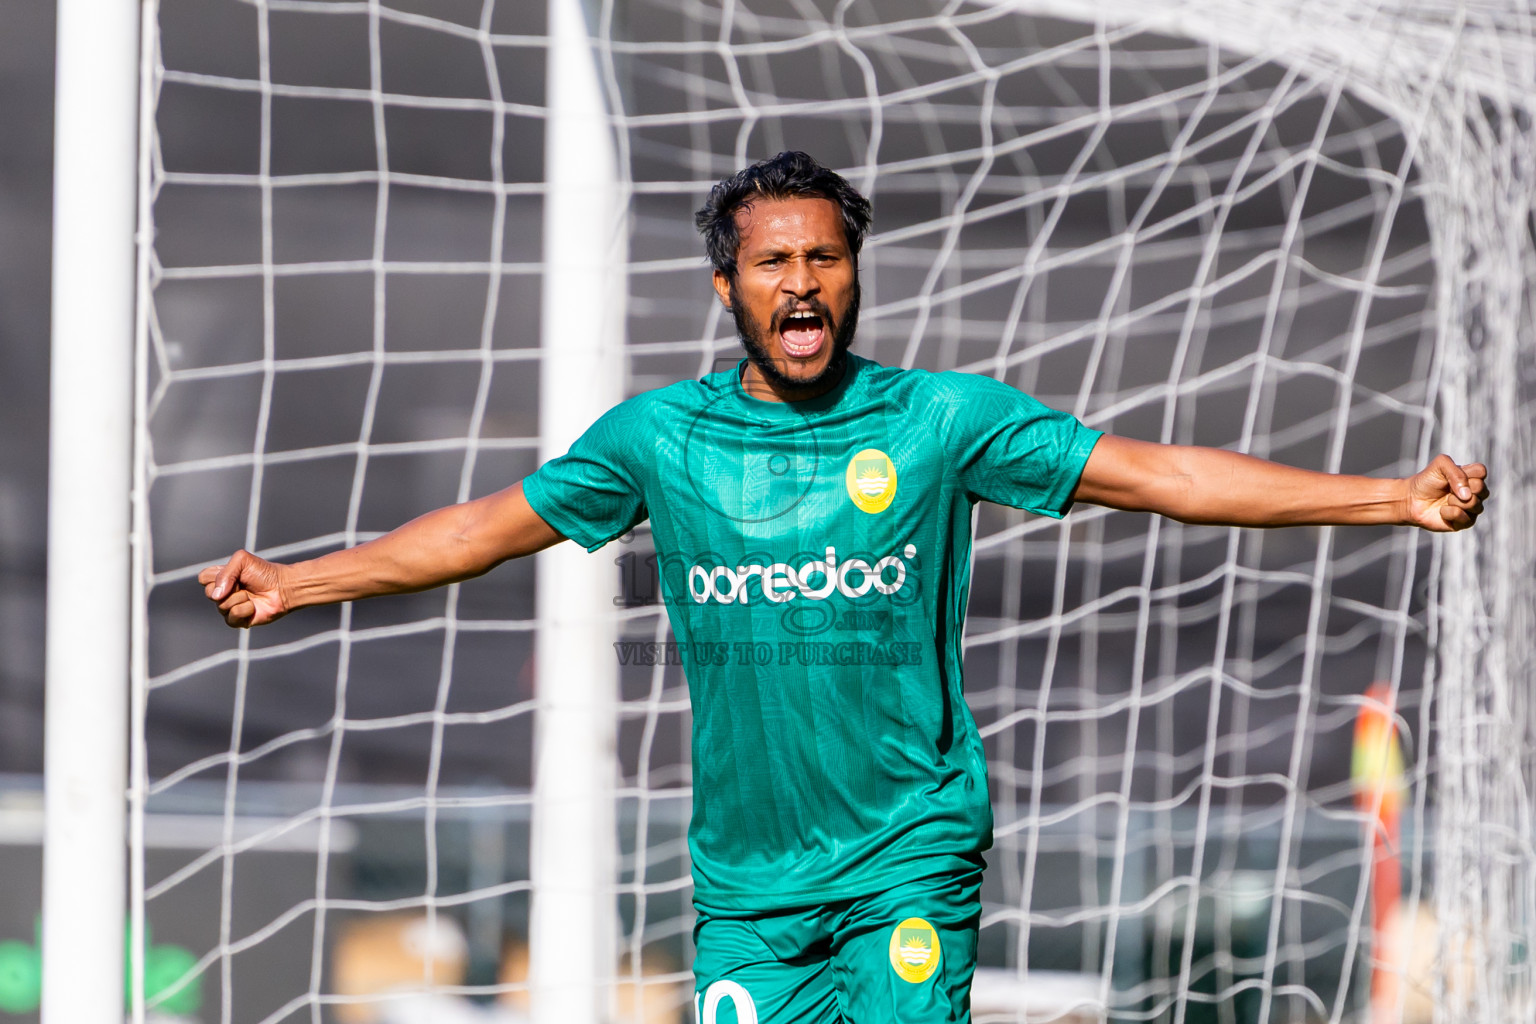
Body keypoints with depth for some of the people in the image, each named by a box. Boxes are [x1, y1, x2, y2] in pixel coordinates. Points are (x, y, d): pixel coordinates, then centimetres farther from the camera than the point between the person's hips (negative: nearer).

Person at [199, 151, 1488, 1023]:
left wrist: (1396, 497, -8)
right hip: (746, 872, 2)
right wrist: (302, 581, 12)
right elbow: (496, 523, 13)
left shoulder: (940, 419, -2)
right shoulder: (659, 436, 3)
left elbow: (1152, 472, -3)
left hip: (910, 849, -2)